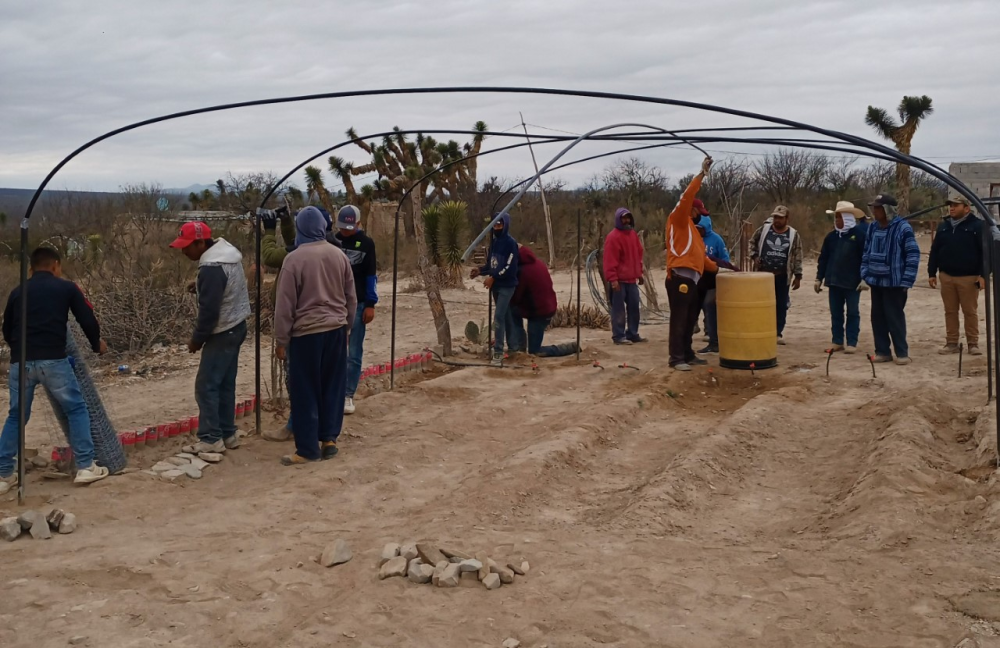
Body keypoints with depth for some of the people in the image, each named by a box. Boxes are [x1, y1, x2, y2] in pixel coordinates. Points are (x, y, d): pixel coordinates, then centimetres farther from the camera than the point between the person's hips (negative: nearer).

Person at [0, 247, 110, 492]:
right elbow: (88, 320, 6)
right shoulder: (66, 288, 8)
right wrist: (97, 344, 26)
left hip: (20, 361, 4)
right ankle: (85, 467, 9)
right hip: (52, 360, -4)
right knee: (76, 409, 11)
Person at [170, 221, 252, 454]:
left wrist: (197, 338, -11)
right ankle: (227, 434, 20)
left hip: (223, 333, -10)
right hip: (236, 327, 10)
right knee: (225, 384, 14)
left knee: (206, 386, -4)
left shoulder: (212, 267, -23)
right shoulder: (227, 253, 8)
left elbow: (209, 310, -23)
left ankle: (211, 439, -1)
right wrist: (201, 286, 9)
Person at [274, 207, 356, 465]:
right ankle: (329, 439, 18)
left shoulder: (294, 259, -12)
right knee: (333, 387, 13)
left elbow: (285, 305, -10)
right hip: (336, 330, 5)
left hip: (306, 332, -5)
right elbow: (351, 298, 10)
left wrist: (281, 341, -3)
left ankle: (308, 448, 6)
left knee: (306, 392, 2)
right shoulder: (339, 255, 3)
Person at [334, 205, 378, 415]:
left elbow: (371, 275, -1)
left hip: (357, 304, -2)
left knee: (354, 353, 2)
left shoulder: (366, 243, -3)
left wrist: (370, 304, -6)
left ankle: (348, 395, 9)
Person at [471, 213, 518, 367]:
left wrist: (493, 278, -22)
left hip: (506, 286, -8)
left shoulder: (510, 243, -12)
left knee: (498, 317, -14)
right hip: (496, 286, 8)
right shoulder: (494, 242, 12)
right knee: (506, 317, 15)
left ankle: (498, 353, -12)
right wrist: (480, 270, -2)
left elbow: (510, 267, -19)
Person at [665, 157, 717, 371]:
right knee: (679, 319, -9)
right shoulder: (678, 220, 0)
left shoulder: (691, 228, 27)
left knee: (690, 320, 12)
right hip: (680, 278, -9)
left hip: (692, 279, 10)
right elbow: (687, 196, -14)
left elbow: (699, 255, 27)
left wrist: (717, 268, 18)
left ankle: (687, 355, 19)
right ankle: (676, 358, -8)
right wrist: (702, 173, -14)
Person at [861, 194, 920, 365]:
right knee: (877, 317, 8)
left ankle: (902, 352, 6)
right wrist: (865, 277, 8)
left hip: (894, 282, -6)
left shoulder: (903, 228, -11)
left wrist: (906, 281, -14)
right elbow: (866, 254, 16)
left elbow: (913, 255, -12)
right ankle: (882, 351, 17)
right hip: (876, 281, 6)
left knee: (895, 317, -3)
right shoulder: (873, 228, 8)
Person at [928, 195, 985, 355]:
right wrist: (932, 273, 7)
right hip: (946, 276, 4)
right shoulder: (943, 226, 10)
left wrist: (983, 275, -15)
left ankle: (973, 344, 8)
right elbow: (935, 251, 12)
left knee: (970, 312, 1)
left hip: (968, 277, -4)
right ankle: (951, 343, 13)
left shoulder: (977, 226, -5)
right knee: (950, 312, 8)